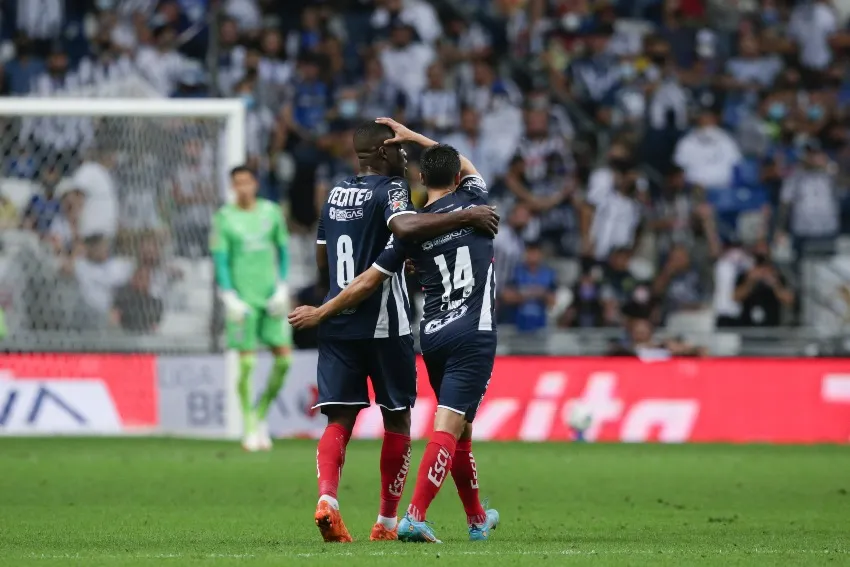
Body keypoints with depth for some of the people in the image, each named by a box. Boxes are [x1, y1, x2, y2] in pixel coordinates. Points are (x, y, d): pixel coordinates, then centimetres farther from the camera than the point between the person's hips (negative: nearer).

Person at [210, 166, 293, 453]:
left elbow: (283, 251, 14)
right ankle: (249, 427, 4)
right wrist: (229, 297, -11)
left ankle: (261, 415, 16)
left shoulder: (271, 212, 7)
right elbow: (220, 259, -3)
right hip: (242, 297, -3)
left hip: (271, 297, 3)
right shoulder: (224, 217, -2)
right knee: (247, 362, -6)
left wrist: (282, 287, 4)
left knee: (284, 358, -3)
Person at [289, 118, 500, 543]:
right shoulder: (473, 202, 0)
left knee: (457, 427, 18)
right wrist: (414, 138, 29)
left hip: (433, 335, 3)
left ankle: (477, 518, 30)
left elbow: (368, 282, 1)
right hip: (474, 336, -3)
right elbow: (466, 166, 24)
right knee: (448, 426, -10)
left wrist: (320, 313, 13)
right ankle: (415, 517, -23)